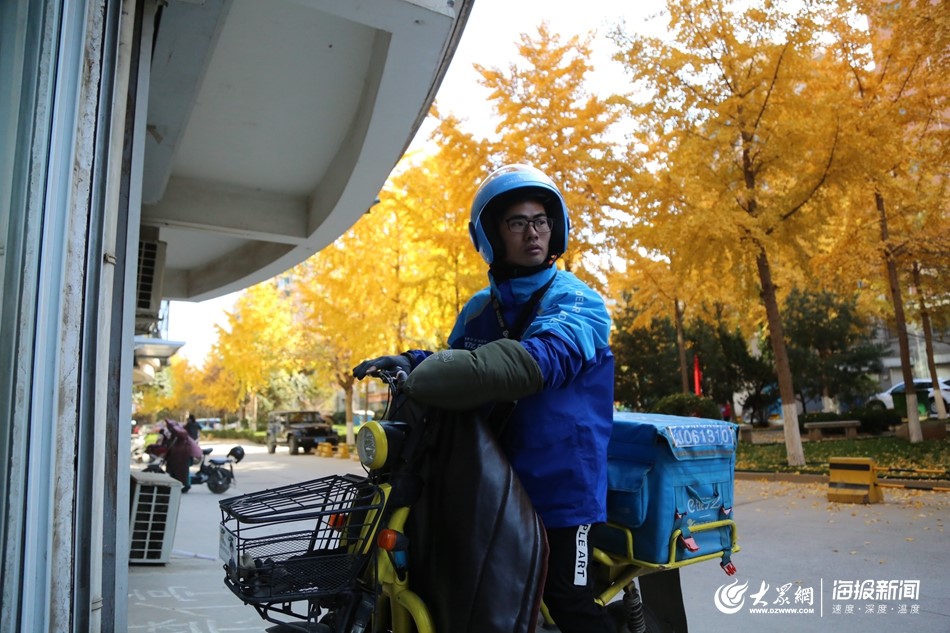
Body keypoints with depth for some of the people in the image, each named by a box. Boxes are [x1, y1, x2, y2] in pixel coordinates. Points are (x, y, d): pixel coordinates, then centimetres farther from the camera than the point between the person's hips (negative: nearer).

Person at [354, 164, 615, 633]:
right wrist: (411, 361, -11)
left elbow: (534, 361, -29)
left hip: (557, 483, -6)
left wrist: (419, 379, -33)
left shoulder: (577, 303, -10)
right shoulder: (479, 309, 12)